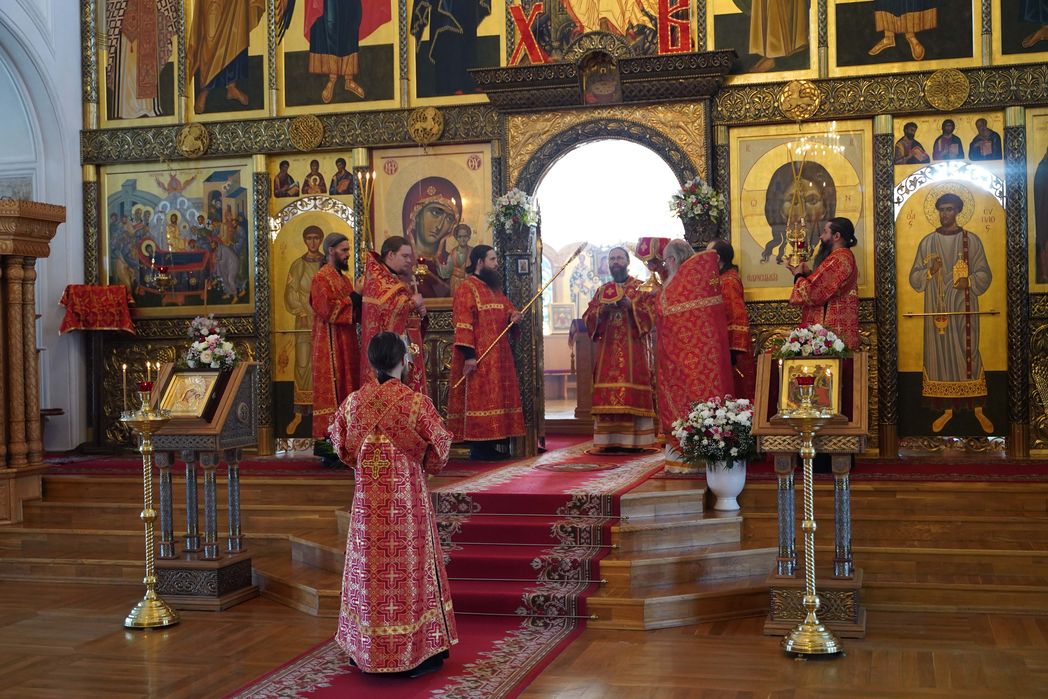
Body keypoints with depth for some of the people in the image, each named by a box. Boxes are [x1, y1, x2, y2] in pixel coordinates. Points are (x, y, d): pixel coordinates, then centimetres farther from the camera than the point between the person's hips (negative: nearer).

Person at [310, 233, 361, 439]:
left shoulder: (344, 278, 18)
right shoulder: (320, 278, -9)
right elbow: (329, 310, -19)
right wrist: (354, 296, -13)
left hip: (346, 344, 9)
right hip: (330, 346, -9)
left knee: (346, 388, 7)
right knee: (332, 390, -9)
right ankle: (328, 436, -8)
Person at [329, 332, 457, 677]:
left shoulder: (353, 402, -4)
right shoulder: (416, 402, -14)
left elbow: (341, 446, 8)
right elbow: (439, 447, -7)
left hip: (367, 499, 3)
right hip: (407, 499, -3)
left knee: (369, 567, 13)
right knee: (409, 568, 7)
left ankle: (365, 649, 22)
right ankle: (416, 652, 14)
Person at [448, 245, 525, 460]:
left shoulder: (495, 288, 17)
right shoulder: (467, 288, -9)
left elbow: (507, 308, 27)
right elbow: (463, 324, -16)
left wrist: (513, 314, 1)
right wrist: (468, 354, -24)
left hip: (499, 356, 9)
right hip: (479, 358, -9)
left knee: (497, 398, 8)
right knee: (478, 397, -8)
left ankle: (494, 443, 12)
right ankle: (478, 447, -5)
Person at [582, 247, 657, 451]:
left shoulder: (641, 287, 9)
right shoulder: (602, 291, 18)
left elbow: (651, 313, -3)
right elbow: (587, 318, 11)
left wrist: (630, 305, -16)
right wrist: (601, 311, -8)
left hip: (633, 348, -3)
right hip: (607, 349, 3)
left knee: (633, 394, -10)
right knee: (607, 395, -5)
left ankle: (635, 440, -10)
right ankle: (609, 440, -5)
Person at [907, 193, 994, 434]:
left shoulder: (971, 240, 2)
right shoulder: (927, 242, 6)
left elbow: (984, 274, 4)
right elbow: (914, 278, 6)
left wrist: (969, 281, -16)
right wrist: (930, 271, -14)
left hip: (963, 308, -1)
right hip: (937, 308, 1)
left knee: (967, 353, 0)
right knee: (940, 354, 2)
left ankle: (978, 409, 9)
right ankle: (947, 409, 11)